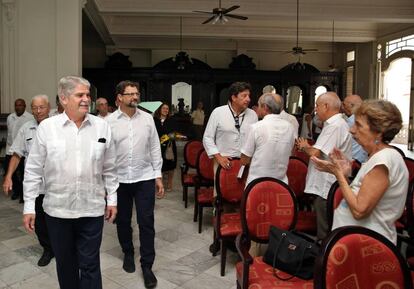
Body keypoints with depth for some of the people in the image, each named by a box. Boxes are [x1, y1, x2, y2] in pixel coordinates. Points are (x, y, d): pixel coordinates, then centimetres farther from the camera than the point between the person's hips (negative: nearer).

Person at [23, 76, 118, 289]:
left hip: (92, 209, 0)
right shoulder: (46, 127, -4)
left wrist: (112, 199, 6)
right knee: (64, 263, 18)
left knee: (90, 265, 9)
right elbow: (34, 170, 0)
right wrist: (29, 206, -1)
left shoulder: (102, 127, -1)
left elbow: (109, 169, 5)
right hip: (57, 209, 0)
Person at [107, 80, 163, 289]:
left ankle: (147, 266, 16)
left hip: (145, 178, 0)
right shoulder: (110, 121, -3)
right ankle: (128, 254, 40)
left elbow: (155, 148, 4)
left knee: (146, 223, 2)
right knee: (122, 221, 16)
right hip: (118, 179, 0)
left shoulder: (147, 118, 1)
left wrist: (158, 176, 1)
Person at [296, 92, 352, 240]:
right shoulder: (334, 124, 15)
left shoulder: (335, 126, -19)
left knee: (324, 233, 1)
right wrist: (308, 147, 7)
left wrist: (305, 147, -4)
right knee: (323, 229, 19)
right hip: (325, 185, 10)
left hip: (326, 188, -10)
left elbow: (315, 153, -24)